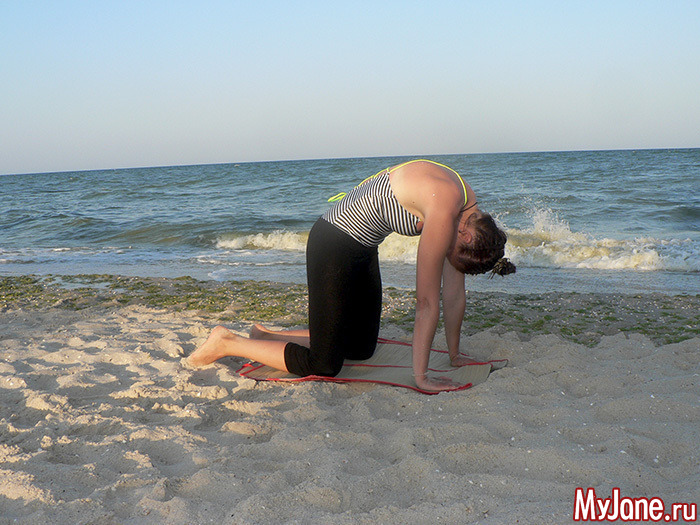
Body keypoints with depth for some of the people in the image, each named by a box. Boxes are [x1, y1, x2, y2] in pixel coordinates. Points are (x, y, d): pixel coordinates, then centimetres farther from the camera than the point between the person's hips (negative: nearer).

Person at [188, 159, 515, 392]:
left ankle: (268, 336, 28)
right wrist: (421, 376, -19)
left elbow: (454, 292, 4)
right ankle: (227, 343, 8)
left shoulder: (467, 208, -2)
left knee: (362, 349, 18)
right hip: (334, 243, -10)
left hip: (362, 248, 10)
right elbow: (427, 301, -25)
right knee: (323, 366, -5)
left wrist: (454, 355, 9)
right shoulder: (445, 206, -29)